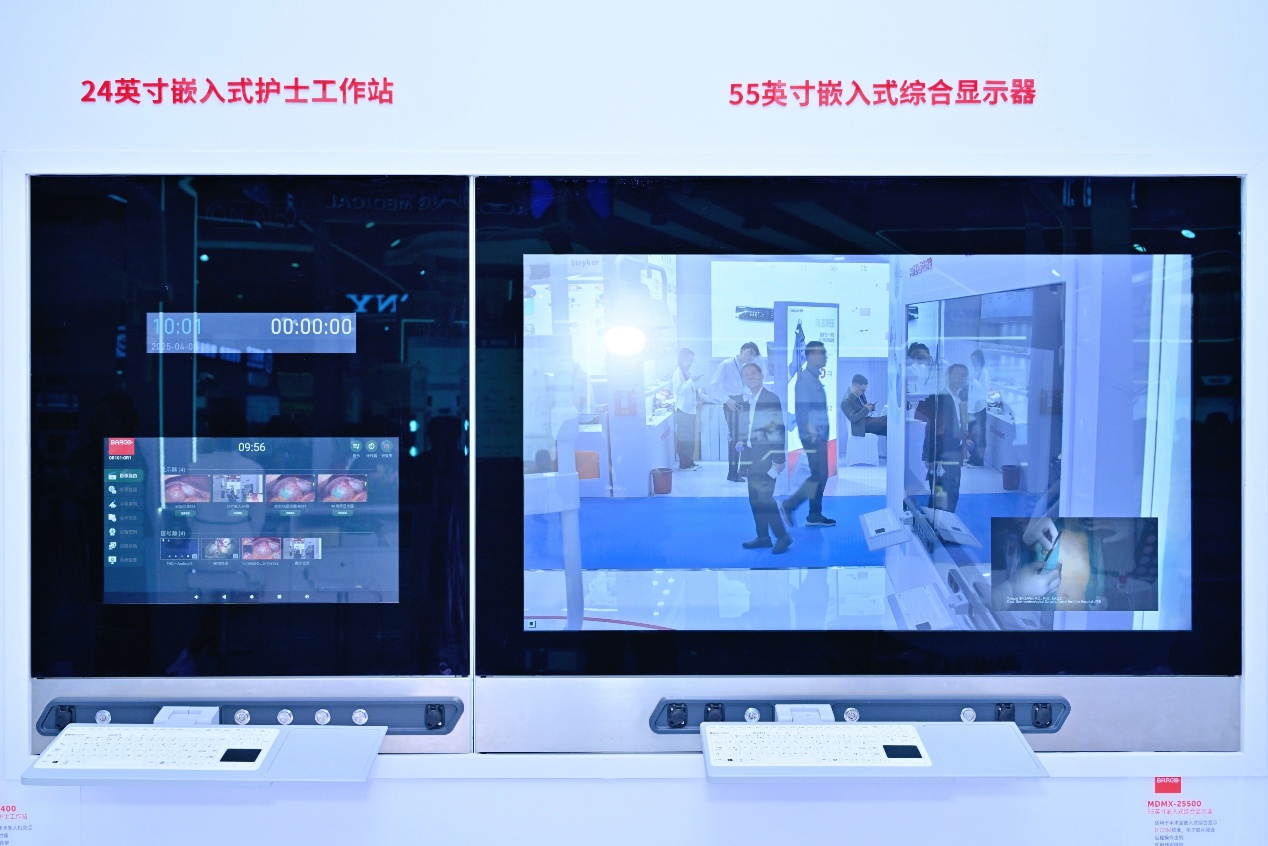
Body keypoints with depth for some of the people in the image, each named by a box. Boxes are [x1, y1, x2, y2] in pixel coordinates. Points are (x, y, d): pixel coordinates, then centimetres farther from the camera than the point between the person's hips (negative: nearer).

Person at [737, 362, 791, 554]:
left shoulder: (771, 398, -9)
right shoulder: (746, 402, 12)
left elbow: (779, 429, -13)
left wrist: (779, 458, -17)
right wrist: (742, 441, 2)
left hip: (767, 455, -8)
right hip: (753, 456, 8)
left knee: (765, 496, -13)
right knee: (755, 498, 9)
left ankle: (783, 535, -2)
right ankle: (763, 537, 17)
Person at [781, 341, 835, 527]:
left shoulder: (814, 377, 15)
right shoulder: (805, 377, -13)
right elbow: (802, 405, -22)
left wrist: (823, 431, 15)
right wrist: (809, 428, -28)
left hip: (820, 435, 9)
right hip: (812, 436, -9)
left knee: (821, 476, 11)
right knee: (818, 476, -7)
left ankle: (815, 515, 16)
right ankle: (789, 505, 1)